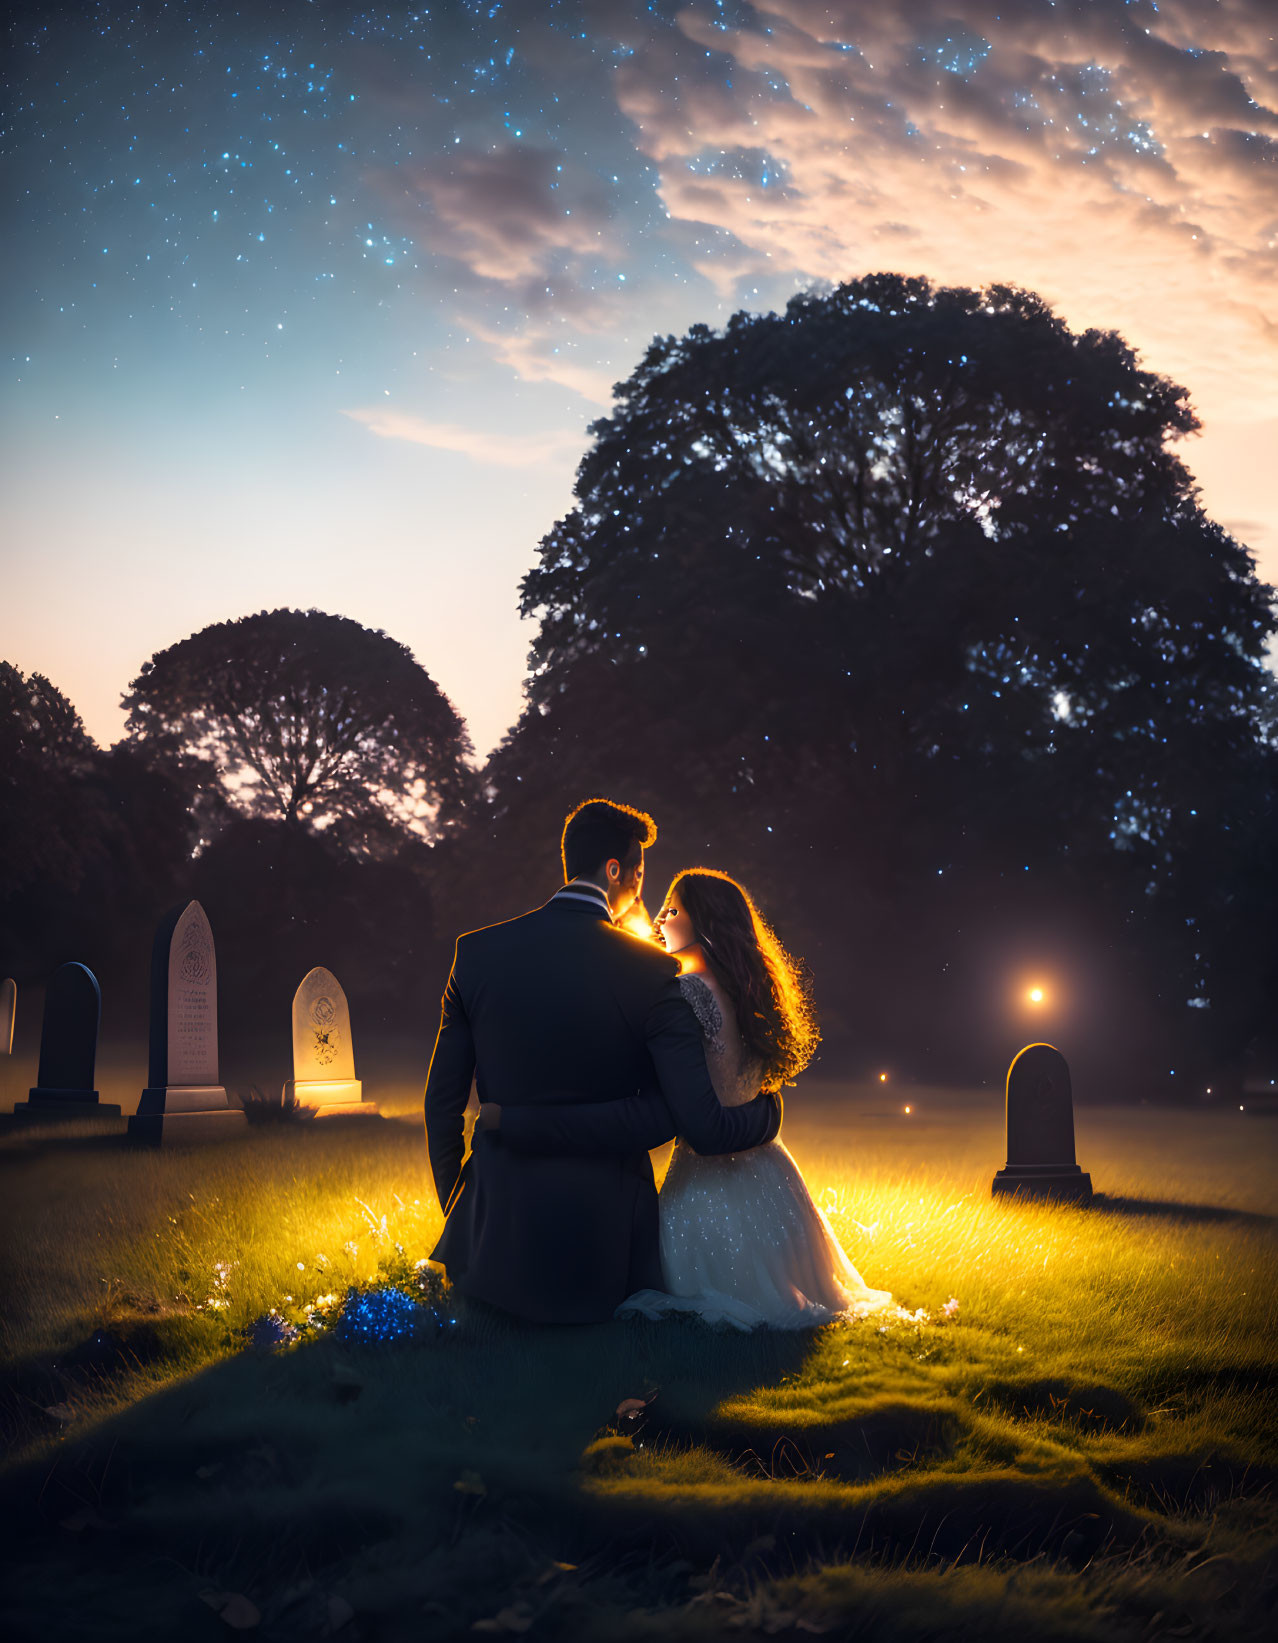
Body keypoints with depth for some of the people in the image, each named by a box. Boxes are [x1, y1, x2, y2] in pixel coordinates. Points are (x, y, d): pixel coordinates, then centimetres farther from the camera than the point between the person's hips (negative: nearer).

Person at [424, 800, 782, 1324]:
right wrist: (768, 1107, 7)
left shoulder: (476, 952, -3)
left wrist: (454, 1209, 18)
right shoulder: (650, 971, -12)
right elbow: (704, 1126, -14)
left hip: (498, 1226, 2)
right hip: (603, 1237, -2)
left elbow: (442, 1100, 4)